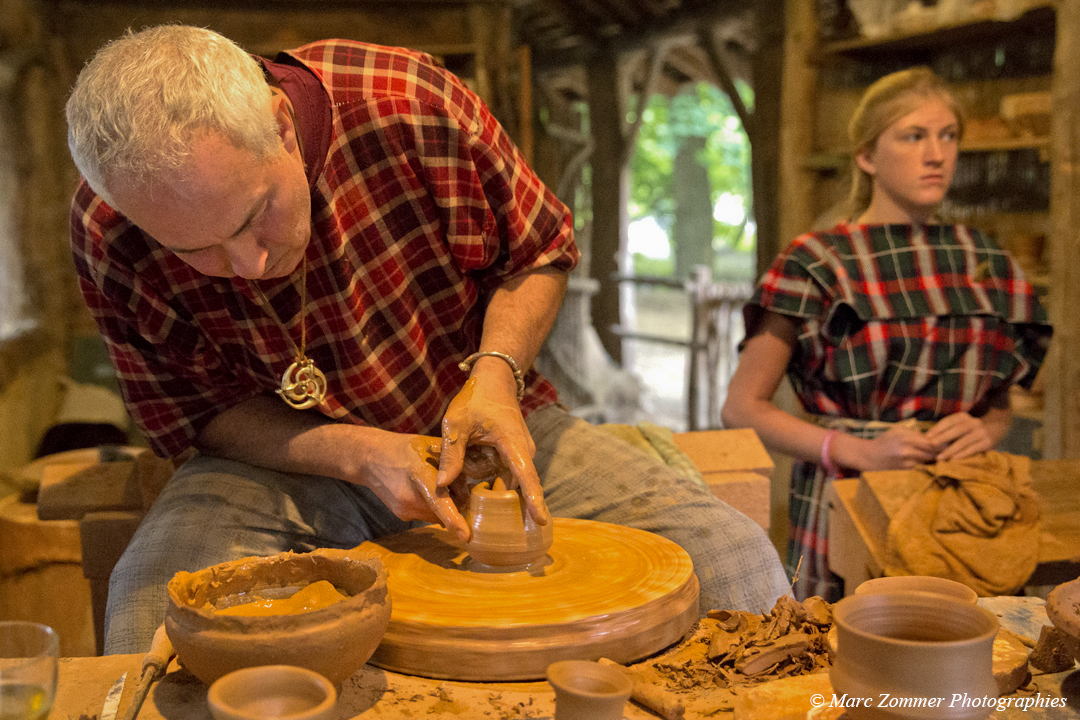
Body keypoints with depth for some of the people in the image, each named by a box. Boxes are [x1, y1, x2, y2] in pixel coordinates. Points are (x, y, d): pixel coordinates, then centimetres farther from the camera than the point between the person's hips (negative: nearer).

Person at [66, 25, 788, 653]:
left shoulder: (415, 105, -21)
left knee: (737, 566, -16)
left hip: (477, 427, 1)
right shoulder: (110, 234, -17)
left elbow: (539, 252, -3)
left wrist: (496, 372, -21)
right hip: (287, 459, 1)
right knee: (156, 611, -32)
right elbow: (193, 415, -5)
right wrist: (355, 454, -21)